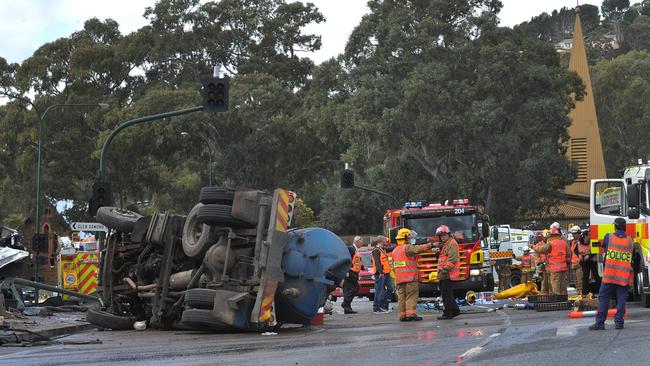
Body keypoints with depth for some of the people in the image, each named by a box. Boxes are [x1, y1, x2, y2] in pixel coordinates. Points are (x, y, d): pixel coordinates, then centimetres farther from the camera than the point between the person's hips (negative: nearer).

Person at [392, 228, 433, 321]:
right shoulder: (407, 247, -7)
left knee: (401, 297, 5)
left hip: (399, 278, 8)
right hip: (410, 277, -8)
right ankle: (411, 313, -15)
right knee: (411, 296, -8)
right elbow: (419, 249, -19)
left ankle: (402, 315, 2)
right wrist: (431, 245, -20)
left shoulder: (395, 250, 20)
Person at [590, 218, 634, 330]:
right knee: (621, 299, 6)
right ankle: (619, 322, 4)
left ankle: (600, 322, -2)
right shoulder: (630, 240, 3)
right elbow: (631, 256, 11)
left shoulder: (608, 237, -2)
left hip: (609, 274, -2)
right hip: (624, 276, 2)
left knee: (604, 298, 2)